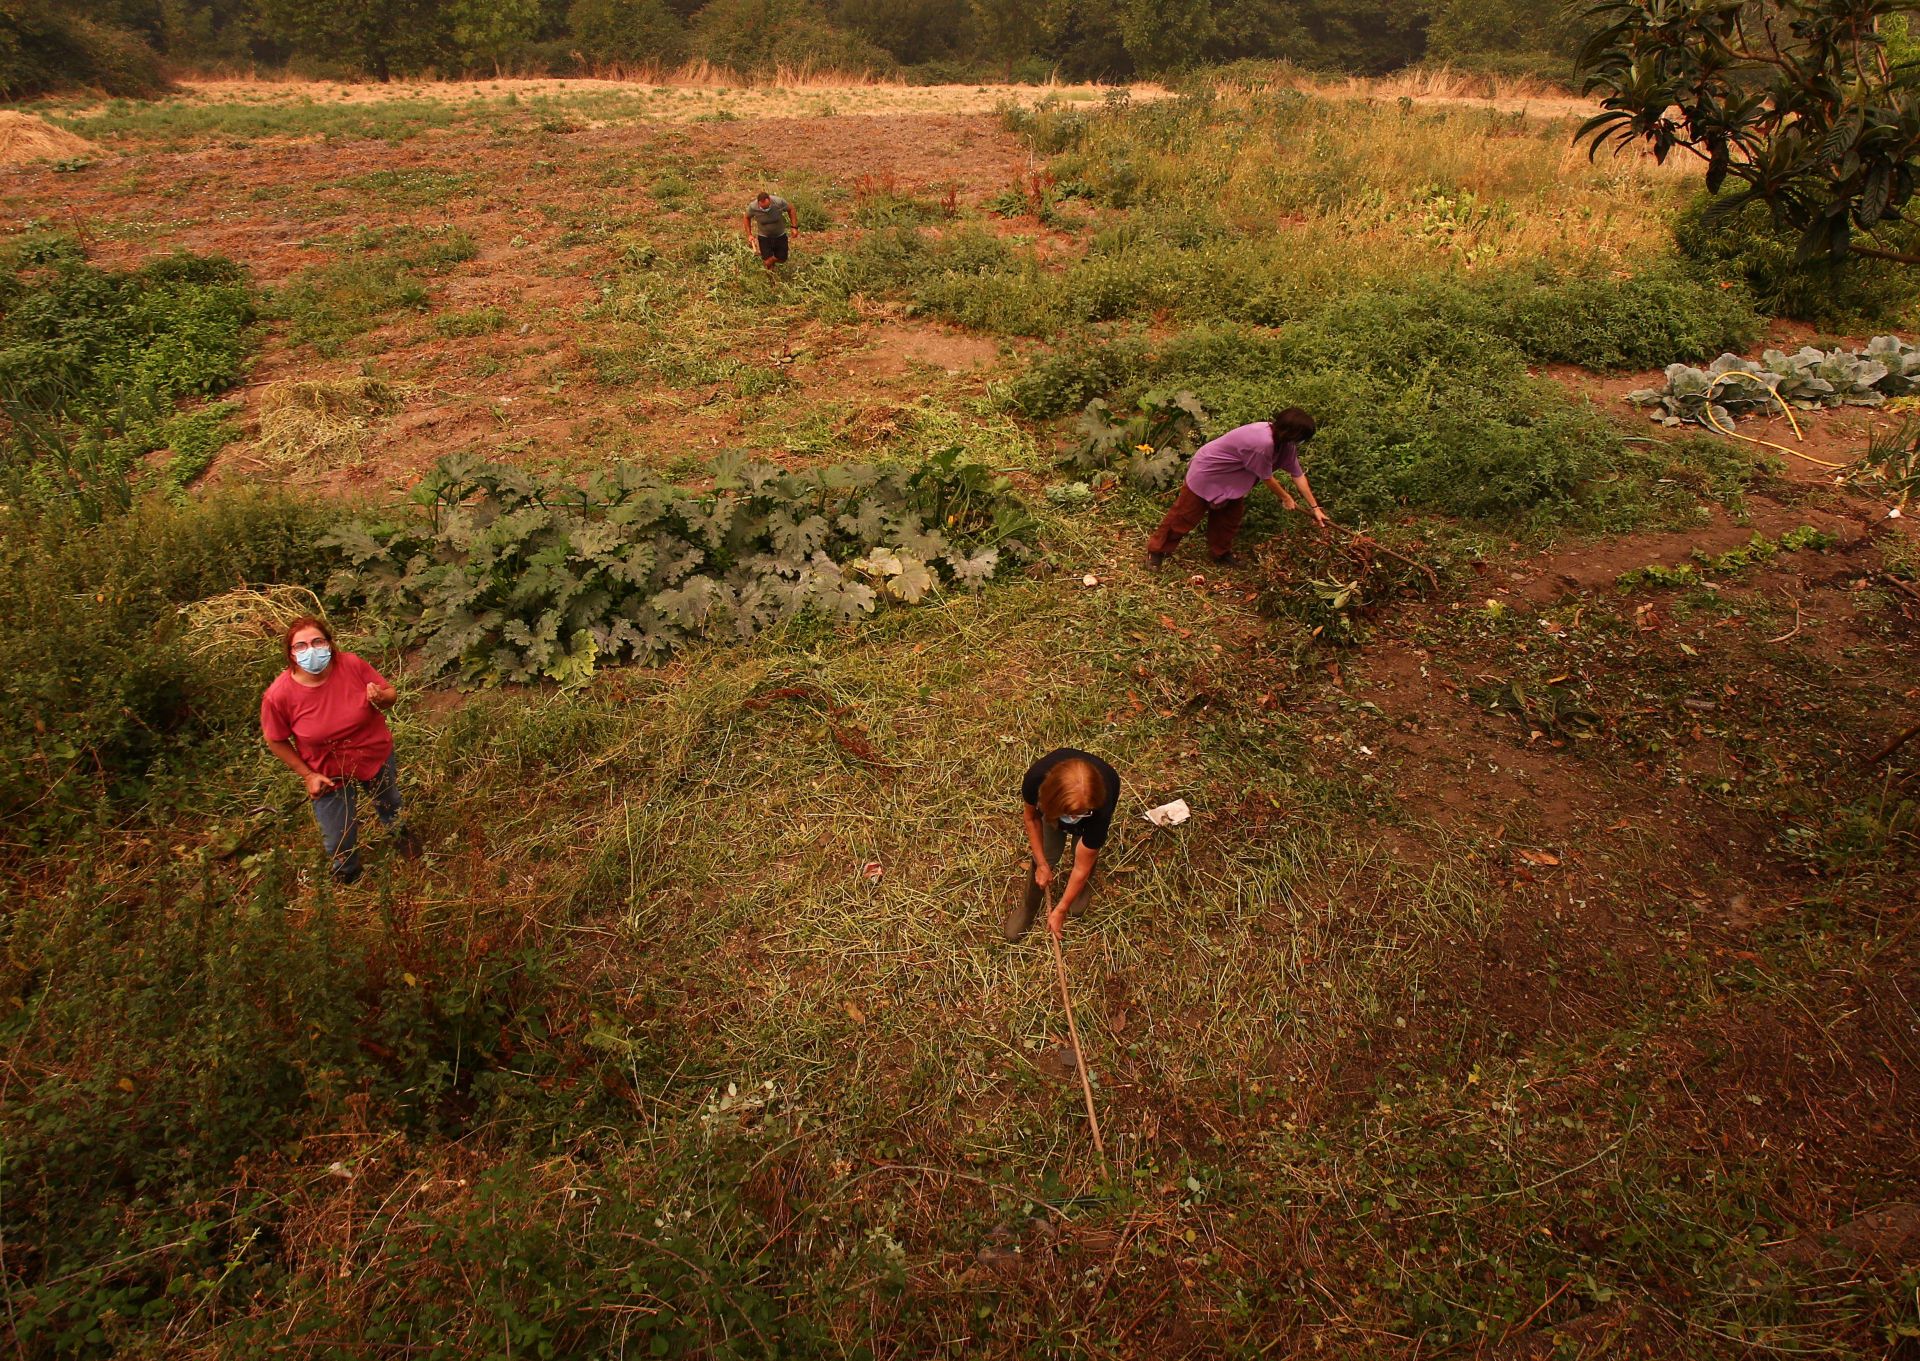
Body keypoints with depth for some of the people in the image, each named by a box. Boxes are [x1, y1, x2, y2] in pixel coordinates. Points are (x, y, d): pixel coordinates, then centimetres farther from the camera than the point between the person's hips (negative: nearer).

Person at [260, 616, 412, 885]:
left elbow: (391, 694, -9)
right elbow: (276, 741, -10)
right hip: (330, 776, -2)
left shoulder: (351, 664, -24)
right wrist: (307, 774, -12)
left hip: (377, 755, 2)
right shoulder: (278, 696, -27)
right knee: (340, 846, 12)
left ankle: (401, 834, 69)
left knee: (392, 810, 31)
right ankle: (347, 878, 48)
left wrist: (380, 697, -32)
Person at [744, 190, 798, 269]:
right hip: (764, 237, -1)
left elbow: (790, 209, -8)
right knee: (768, 263, -8)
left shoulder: (779, 202, -28)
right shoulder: (752, 207, -25)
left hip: (780, 235, 1)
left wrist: (794, 227, -11)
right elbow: (747, 218, -3)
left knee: (782, 259, 8)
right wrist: (749, 234, -6)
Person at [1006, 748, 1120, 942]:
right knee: (1047, 854, 0)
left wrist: (1060, 910, -20)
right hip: (1056, 802, 1)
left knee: (1085, 853, -3)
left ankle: (1083, 887, 32)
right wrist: (1042, 864, -15)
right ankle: (1027, 908, 24)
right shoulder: (1036, 778, -44)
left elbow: (1081, 868, -30)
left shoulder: (1099, 810, -46)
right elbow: (1031, 817, -18)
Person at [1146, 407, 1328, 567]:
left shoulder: (1283, 441, -10)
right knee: (1185, 515, 3)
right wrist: (1286, 498, -6)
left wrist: (1315, 507, -1)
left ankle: (1221, 552, 34)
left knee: (1231, 515, 15)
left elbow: (1298, 475, -3)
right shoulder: (1262, 444, -38)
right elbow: (1266, 477, -22)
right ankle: (1157, 550, 17)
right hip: (1207, 472, -9)